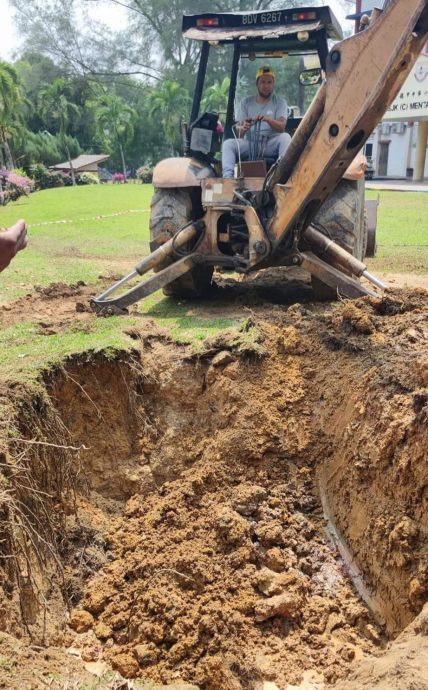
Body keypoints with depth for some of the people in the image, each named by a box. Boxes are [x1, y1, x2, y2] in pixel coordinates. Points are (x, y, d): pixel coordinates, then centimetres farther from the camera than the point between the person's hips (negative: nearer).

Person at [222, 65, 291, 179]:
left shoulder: (280, 102, 7)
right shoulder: (246, 102, 11)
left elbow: (282, 127, -11)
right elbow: (238, 132, 3)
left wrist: (268, 119, -32)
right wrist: (242, 128, -24)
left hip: (271, 143, -1)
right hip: (249, 143, 2)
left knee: (285, 137, -32)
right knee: (228, 143, -24)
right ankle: (228, 176, -41)